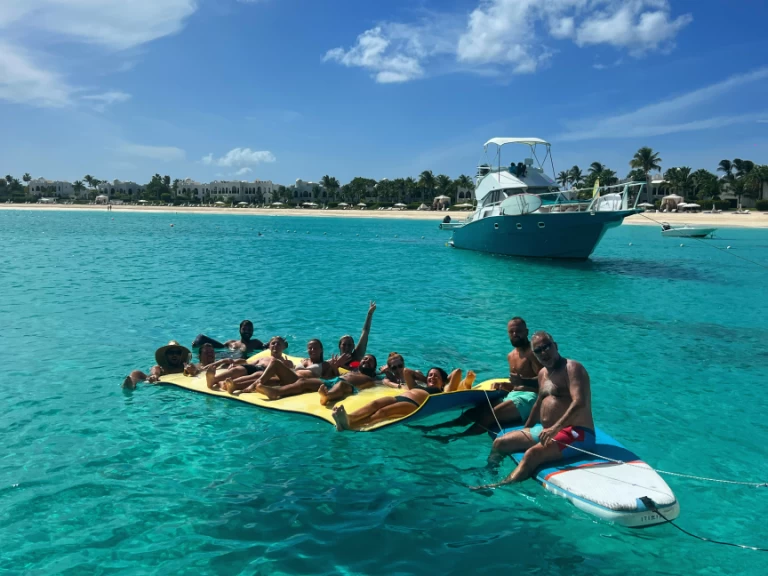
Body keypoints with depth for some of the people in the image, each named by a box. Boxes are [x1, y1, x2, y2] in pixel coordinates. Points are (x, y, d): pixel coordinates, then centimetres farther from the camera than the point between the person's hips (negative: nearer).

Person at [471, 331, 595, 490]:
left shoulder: (572, 368, -12)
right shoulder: (543, 373, 14)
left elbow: (579, 403, -27)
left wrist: (555, 428, -36)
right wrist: (525, 430, 25)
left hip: (576, 434, -9)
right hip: (544, 430, 9)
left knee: (532, 454, -33)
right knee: (499, 443, 4)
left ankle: (500, 487, -39)